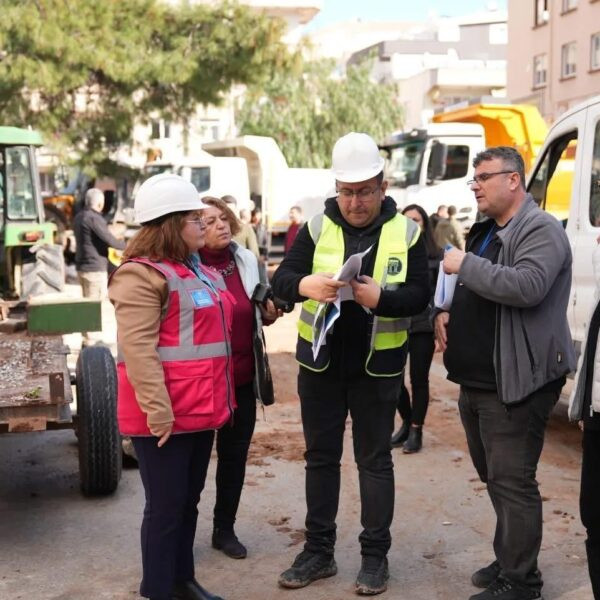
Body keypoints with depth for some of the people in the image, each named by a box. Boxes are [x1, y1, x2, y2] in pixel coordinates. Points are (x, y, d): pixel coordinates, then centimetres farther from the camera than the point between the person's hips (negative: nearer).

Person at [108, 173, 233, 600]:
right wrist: (157, 410, -23)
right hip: (167, 414, -8)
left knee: (189, 499, 17)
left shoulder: (200, 271, 14)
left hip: (201, 407, 9)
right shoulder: (142, 275, -13)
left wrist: (219, 398, 19)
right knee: (166, 505, 1)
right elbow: (137, 349, -20)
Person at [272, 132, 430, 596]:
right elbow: (281, 280, -8)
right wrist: (305, 284, -31)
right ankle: (319, 551, 24)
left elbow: (420, 295, -8)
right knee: (321, 456, 11)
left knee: (374, 460, 8)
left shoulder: (406, 232, -3)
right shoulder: (317, 228, -1)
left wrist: (382, 297, -29)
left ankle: (375, 555, 20)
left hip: (377, 368, -2)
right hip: (320, 363, 2)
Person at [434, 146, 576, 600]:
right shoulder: (485, 231, 18)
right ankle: (509, 560, 32)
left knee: (512, 482, -5)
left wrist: (466, 264, -20)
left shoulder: (541, 230, -11)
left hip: (515, 383, -10)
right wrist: (447, 312, 8)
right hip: (475, 380, 10)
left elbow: (527, 287, -28)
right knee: (495, 477, 18)